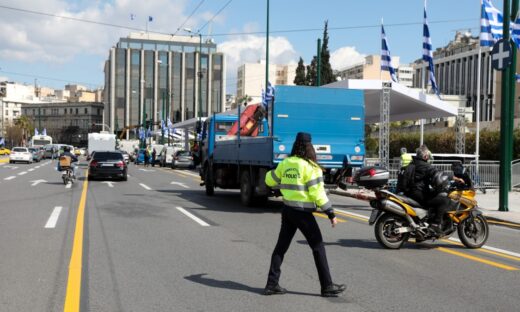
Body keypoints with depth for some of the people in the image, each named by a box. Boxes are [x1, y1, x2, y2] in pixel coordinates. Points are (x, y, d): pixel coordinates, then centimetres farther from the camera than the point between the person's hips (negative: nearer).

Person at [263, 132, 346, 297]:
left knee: (281, 246, 12)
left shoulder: (285, 163, 4)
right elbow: (317, 192, -16)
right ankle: (327, 286, 8)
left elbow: (270, 180, 16)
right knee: (318, 247, 4)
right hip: (303, 212, -6)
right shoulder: (309, 167, -12)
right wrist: (331, 213, -13)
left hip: (287, 210, 6)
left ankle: (272, 284, 14)